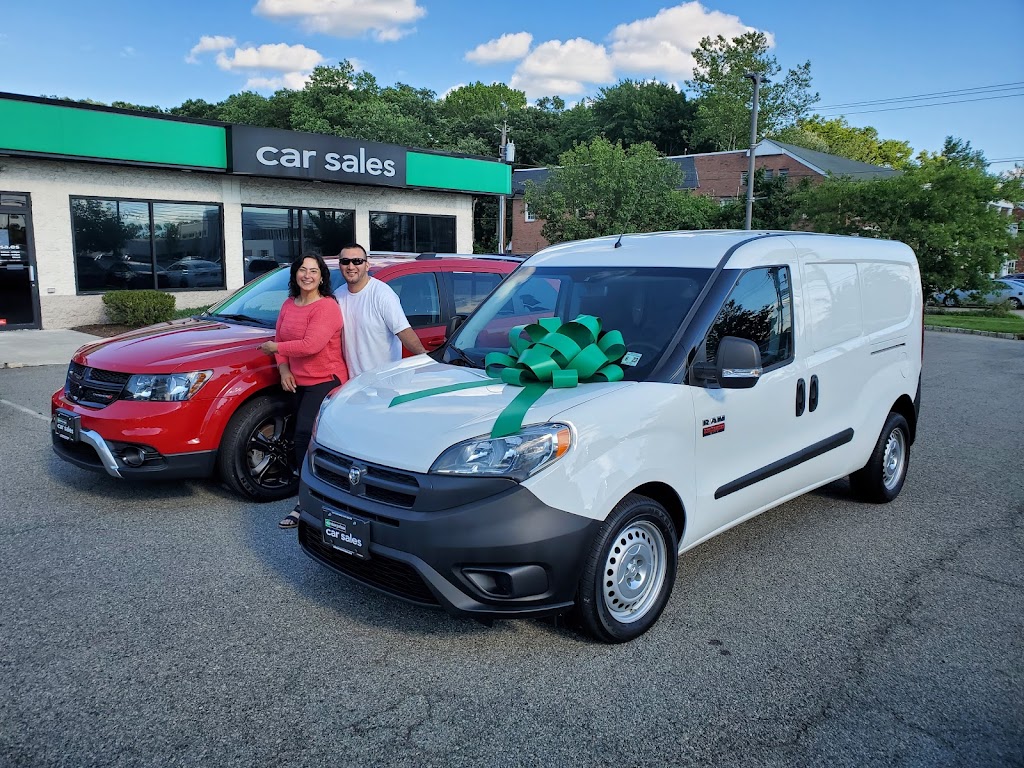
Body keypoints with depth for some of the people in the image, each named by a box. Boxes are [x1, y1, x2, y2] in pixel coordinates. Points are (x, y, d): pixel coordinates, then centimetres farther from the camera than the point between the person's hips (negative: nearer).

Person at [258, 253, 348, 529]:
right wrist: (284, 369, -1)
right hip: (299, 382, 8)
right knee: (303, 438, 10)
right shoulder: (289, 305, 11)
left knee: (305, 436, -15)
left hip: (325, 381, -8)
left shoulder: (327, 307, -15)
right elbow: (280, 338, 16)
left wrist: (276, 348, -13)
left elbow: (311, 345, -25)